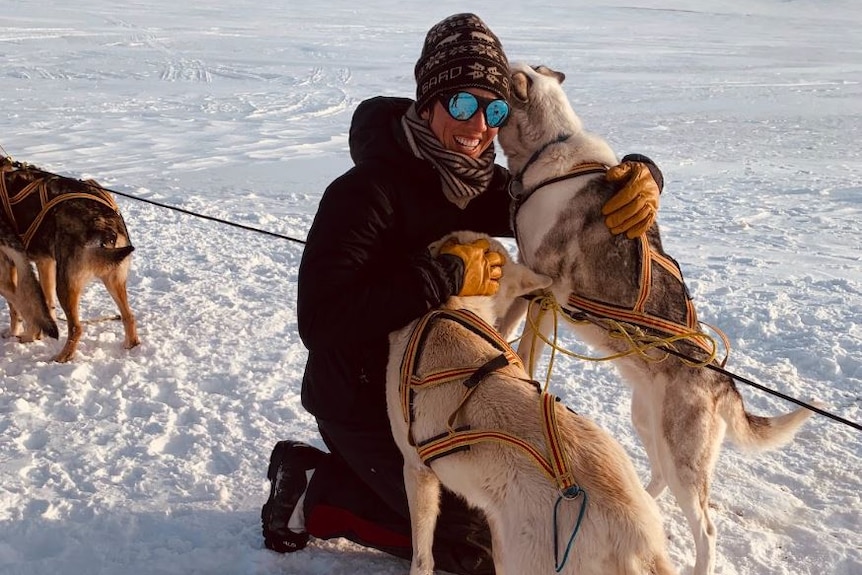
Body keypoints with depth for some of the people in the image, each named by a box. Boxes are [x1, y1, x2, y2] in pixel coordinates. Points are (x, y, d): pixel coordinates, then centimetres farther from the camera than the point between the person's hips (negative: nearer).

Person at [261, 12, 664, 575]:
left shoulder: (483, 185, -1)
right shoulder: (370, 190, -26)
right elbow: (321, 319, -36)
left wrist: (640, 177, -22)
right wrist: (448, 275, -34)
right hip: (365, 406, -8)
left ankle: (325, 477, 20)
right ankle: (315, 492, 6)